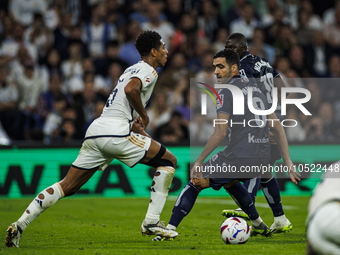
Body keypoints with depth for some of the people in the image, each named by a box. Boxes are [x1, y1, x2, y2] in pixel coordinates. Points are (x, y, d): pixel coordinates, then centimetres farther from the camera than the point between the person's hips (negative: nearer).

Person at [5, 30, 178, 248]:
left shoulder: (133, 69, 28)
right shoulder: (149, 70, -1)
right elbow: (130, 90, -21)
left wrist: (139, 129, 24)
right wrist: (144, 116, -8)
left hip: (96, 131, 8)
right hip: (116, 131, -8)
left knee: (68, 186, 7)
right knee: (169, 161, 4)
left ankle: (20, 225, -3)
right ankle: (152, 222, 0)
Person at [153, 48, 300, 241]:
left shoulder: (227, 92, -6)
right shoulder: (255, 88, 18)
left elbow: (220, 133, -15)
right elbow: (278, 128, 17)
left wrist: (199, 162, -10)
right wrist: (288, 163, 17)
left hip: (240, 156, -8)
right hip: (263, 159, 8)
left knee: (196, 182, 4)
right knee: (229, 180, 35)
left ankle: (169, 230, -2)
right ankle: (259, 226, 36)